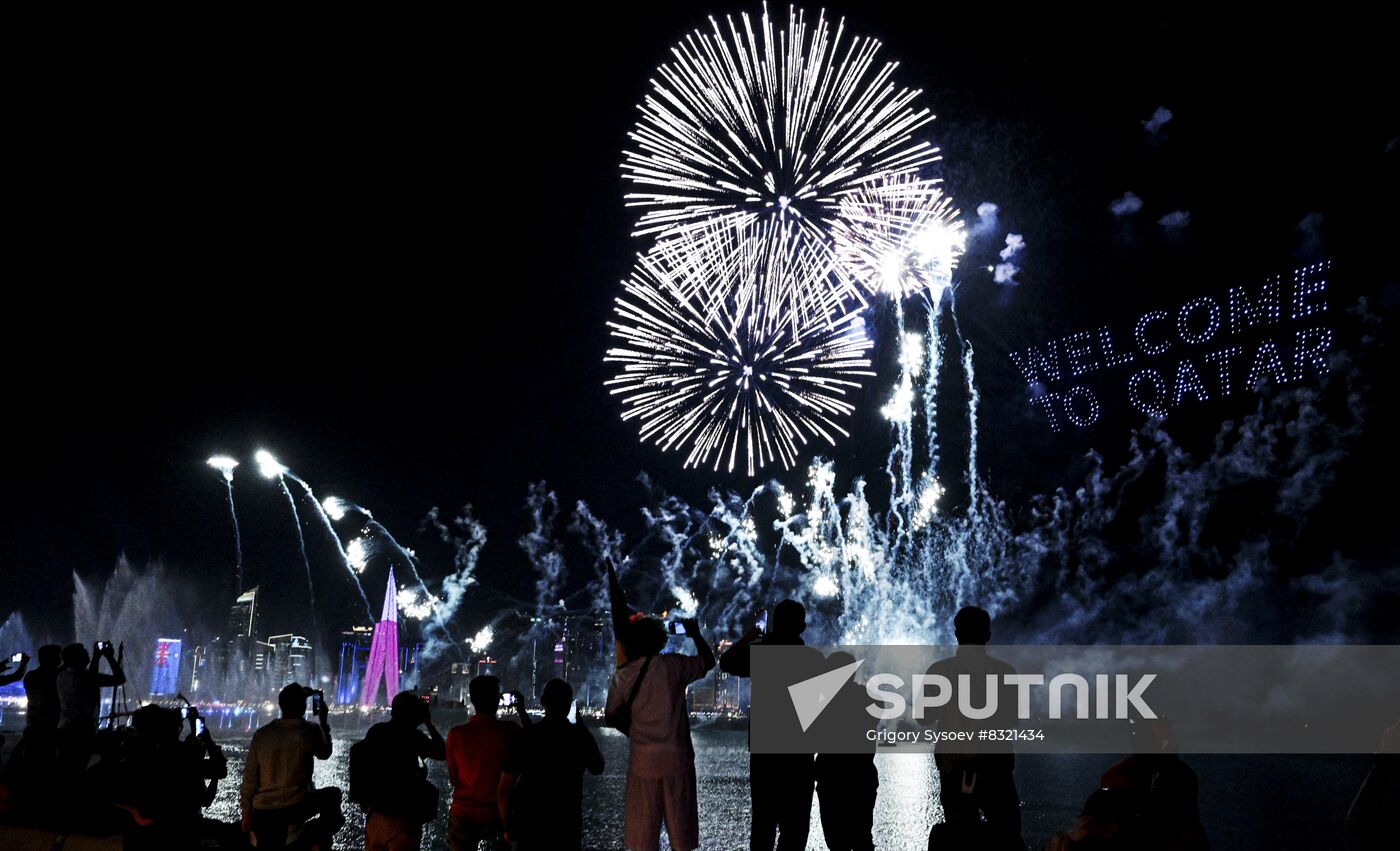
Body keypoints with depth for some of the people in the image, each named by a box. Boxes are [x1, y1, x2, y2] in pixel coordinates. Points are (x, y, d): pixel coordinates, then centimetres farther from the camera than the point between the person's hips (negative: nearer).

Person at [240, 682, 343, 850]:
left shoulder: (261, 734, 0)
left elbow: (250, 777, 3)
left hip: (263, 812, 3)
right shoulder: (310, 731, -8)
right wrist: (323, 721, 23)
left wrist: (246, 812, 12)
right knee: (332, 795, 24)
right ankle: (315, 837, 9)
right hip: (296, 807, -3)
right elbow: (325, 753, 14)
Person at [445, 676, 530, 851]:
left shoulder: (456, 734, -10)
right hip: (496, 818, 0)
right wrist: (522, 711, 13)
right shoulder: (509, 731, -14)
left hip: (463, 816, 1)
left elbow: (453, 779, 1)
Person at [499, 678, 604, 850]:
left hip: (529, 826, 0)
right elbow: (597, 768, 14)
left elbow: (505, 789, -11)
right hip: (567, 826, 0)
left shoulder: (525, 737, -10)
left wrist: (508, 826, 3)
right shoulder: (581, 737, -7)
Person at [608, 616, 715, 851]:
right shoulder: (674, 665, -6)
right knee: (680, 823, 9)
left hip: (644, 758, 1)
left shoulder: (623, 675, -3)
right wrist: (696, 635, 24)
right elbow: (708, 661, 11)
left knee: (643, 827, 9)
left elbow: (612, 714, 7)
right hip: (677, 756, -1)